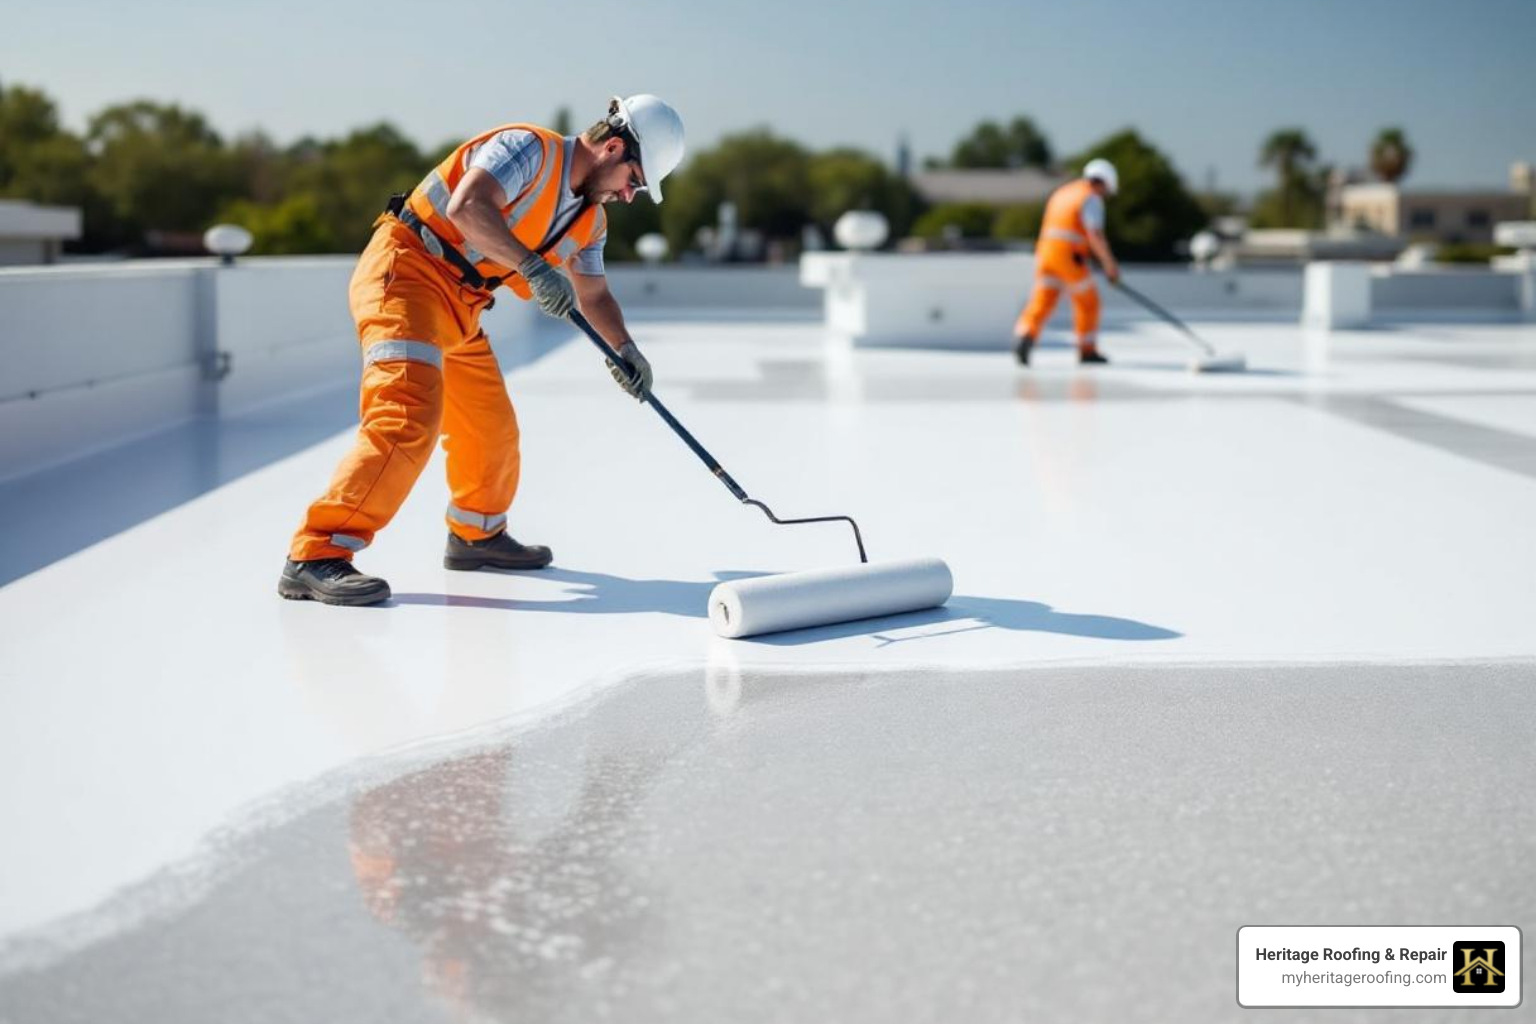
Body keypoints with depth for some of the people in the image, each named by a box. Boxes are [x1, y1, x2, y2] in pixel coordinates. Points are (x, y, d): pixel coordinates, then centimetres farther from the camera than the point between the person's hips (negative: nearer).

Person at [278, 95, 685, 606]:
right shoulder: (531, 147, -15)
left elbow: (594, 293, 22)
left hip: (459, 306, 10)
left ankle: (478, 535, 40)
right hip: (405, 275, -10)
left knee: (491, 426, 17)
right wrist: (533, 266, -34)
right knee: (410, 416, -23)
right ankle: (316, 556, -23)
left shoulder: (590, 218, 12)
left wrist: (625, 348, 5)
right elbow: (466, 206, -30)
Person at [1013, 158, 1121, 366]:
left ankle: (1024, 337, -25)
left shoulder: (1061, 193, 23)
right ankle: (1087, 350, 18)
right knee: (1088, 302, 11)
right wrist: (1110, 264, -11)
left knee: (1041, 303, -1)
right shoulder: (1091, 199, -4)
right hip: (1069, 255, -7)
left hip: (1045, 251, 7)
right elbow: (1095, 235, -15)